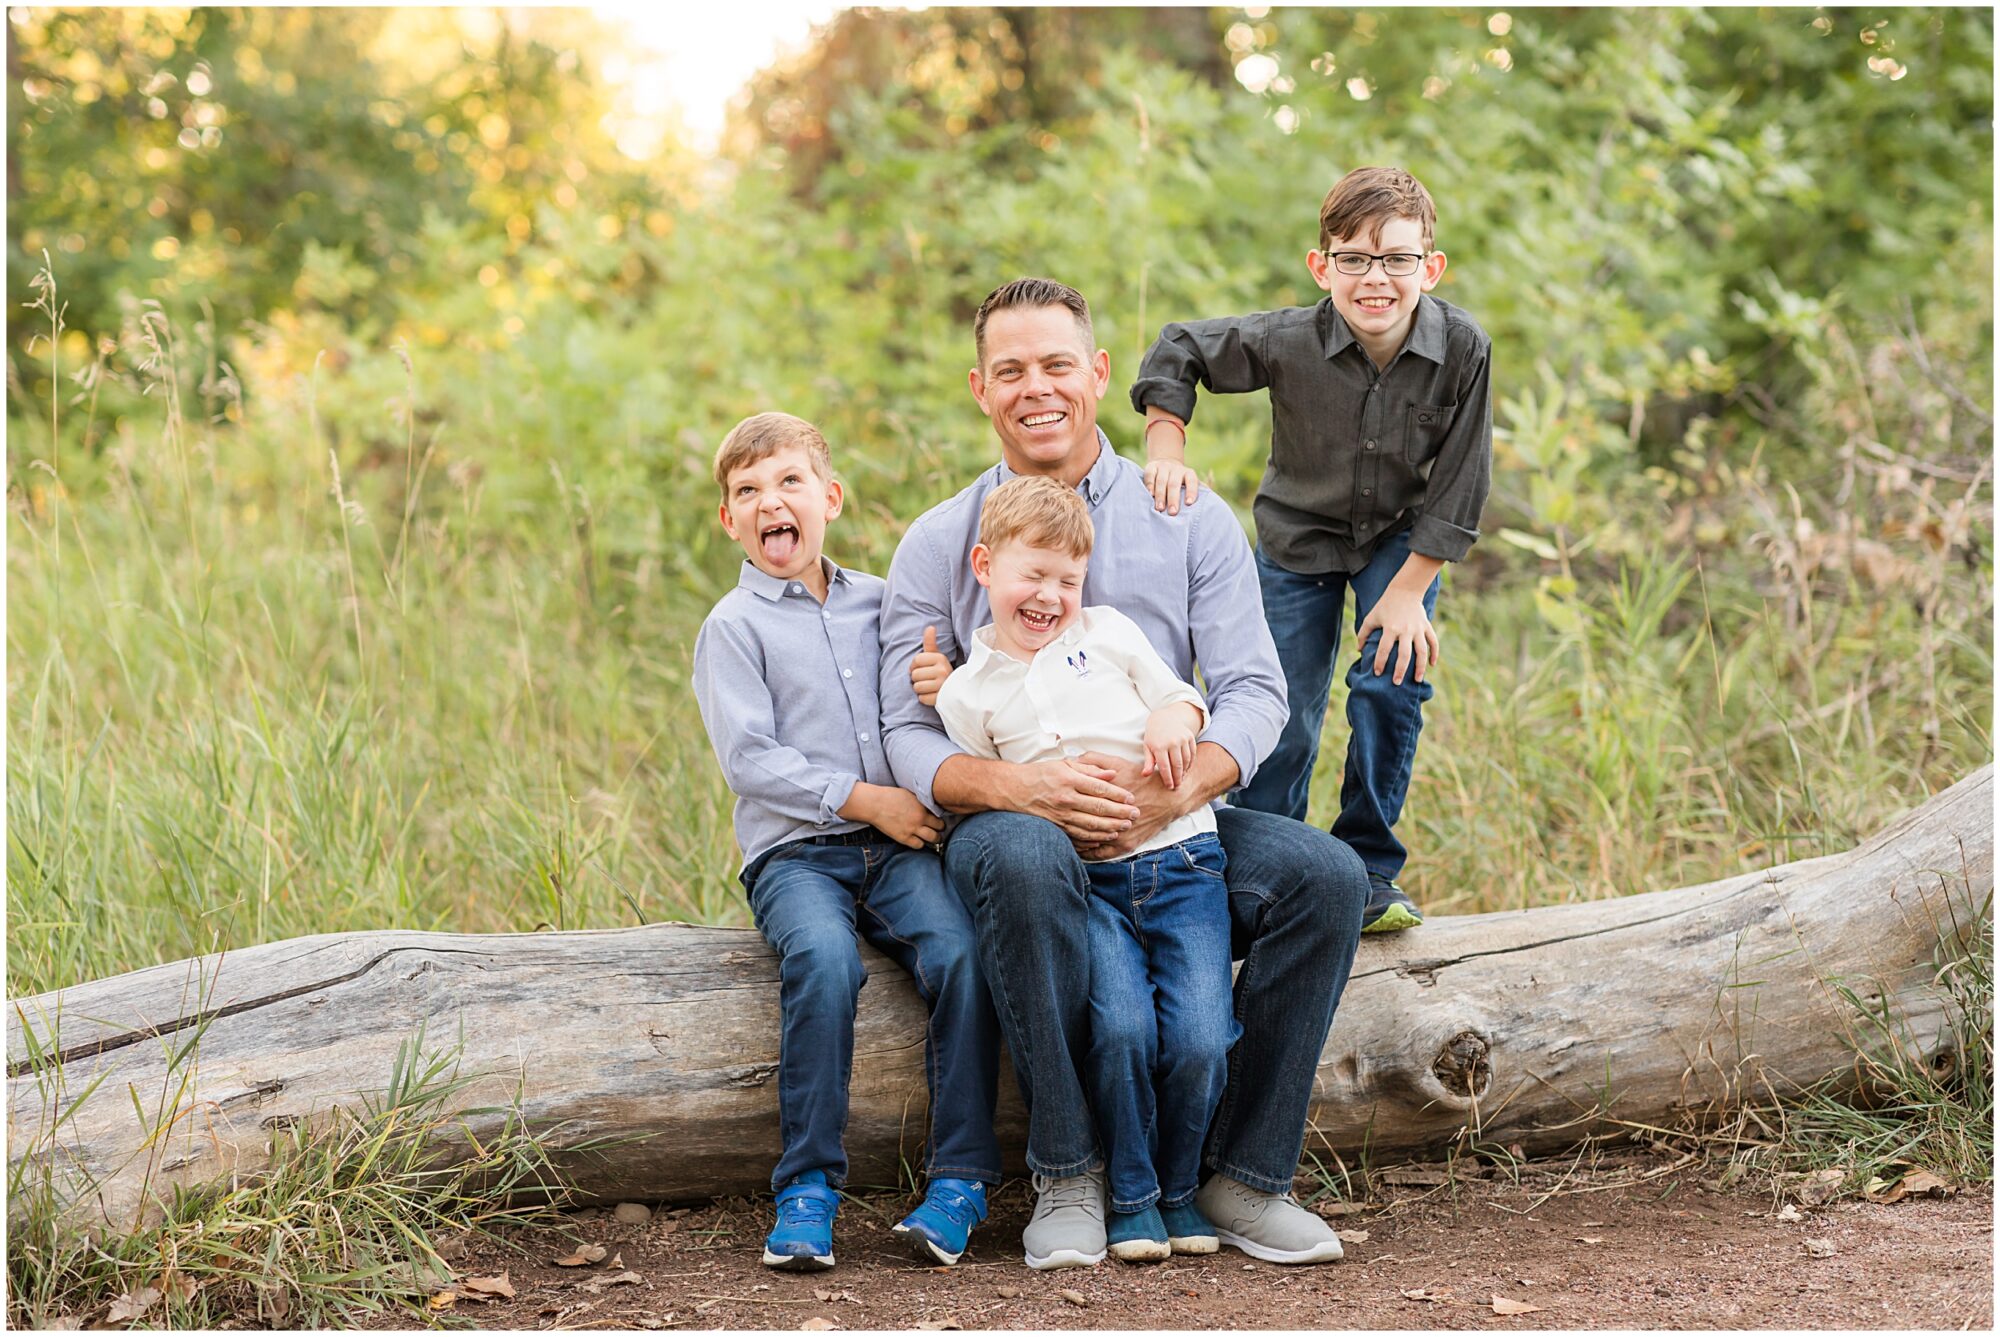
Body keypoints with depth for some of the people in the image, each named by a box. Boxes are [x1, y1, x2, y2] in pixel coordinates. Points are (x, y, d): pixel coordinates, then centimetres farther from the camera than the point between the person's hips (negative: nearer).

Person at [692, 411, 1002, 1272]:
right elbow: (748, 757, -7)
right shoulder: (733, 628, 4)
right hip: (794, 852, -3)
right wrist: (860, 799, -13)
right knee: (823, 958, -33)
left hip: (899, 845, 3)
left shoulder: (881, 604, 16)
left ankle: (961, 1178, -19)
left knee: (960, 950, -26)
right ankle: (807, 1187, -26)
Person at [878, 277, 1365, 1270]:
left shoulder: (1189, 522, 9)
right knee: (1023, 856, -39)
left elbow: (1254, 689, -1)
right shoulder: (938, 543, 6)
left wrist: (1178, 787, -22)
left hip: (1172, 824, 2)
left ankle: (1246, 1175, -15)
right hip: (1020, 821, -2)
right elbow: (911, 737, -2)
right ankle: (1067, 1179, -27)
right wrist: (1025, 787, -24)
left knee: (1328, 875, -25)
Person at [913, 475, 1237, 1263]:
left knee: (1200, 1041, -15)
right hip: (1081, 880, -1)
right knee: (1121, 1028, -26)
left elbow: (1183, 696, 18)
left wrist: (1175, 716, -4)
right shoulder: (969, 691, 10)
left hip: (1178, 854, 1)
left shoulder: (1108, 633, 13)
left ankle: (1178, 1189, 10)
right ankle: (1131, 1196, -4)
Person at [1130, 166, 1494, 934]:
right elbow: (1177, 353, -11)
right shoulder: (1289, 342, -27)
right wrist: (1166, 455, -22)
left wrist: (1409, 590, -17)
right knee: (1284, 722, -1)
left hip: (1402, 534, 0)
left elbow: (1459, 488, -17)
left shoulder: (1461, 347, -26)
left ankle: (1368, 870, 2)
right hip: (1299, 535, 0)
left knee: (1391, 684, -17)